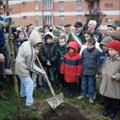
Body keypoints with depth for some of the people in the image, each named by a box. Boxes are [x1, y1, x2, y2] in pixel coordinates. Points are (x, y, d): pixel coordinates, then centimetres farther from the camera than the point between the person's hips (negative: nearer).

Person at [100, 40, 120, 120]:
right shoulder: (108, 59, 3)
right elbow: (103, 68, 16)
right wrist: (104, 73, -2)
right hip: (106, 84, 6)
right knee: (106, 99, 22)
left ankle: (113, 113, 33)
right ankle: (106, 110, 43)